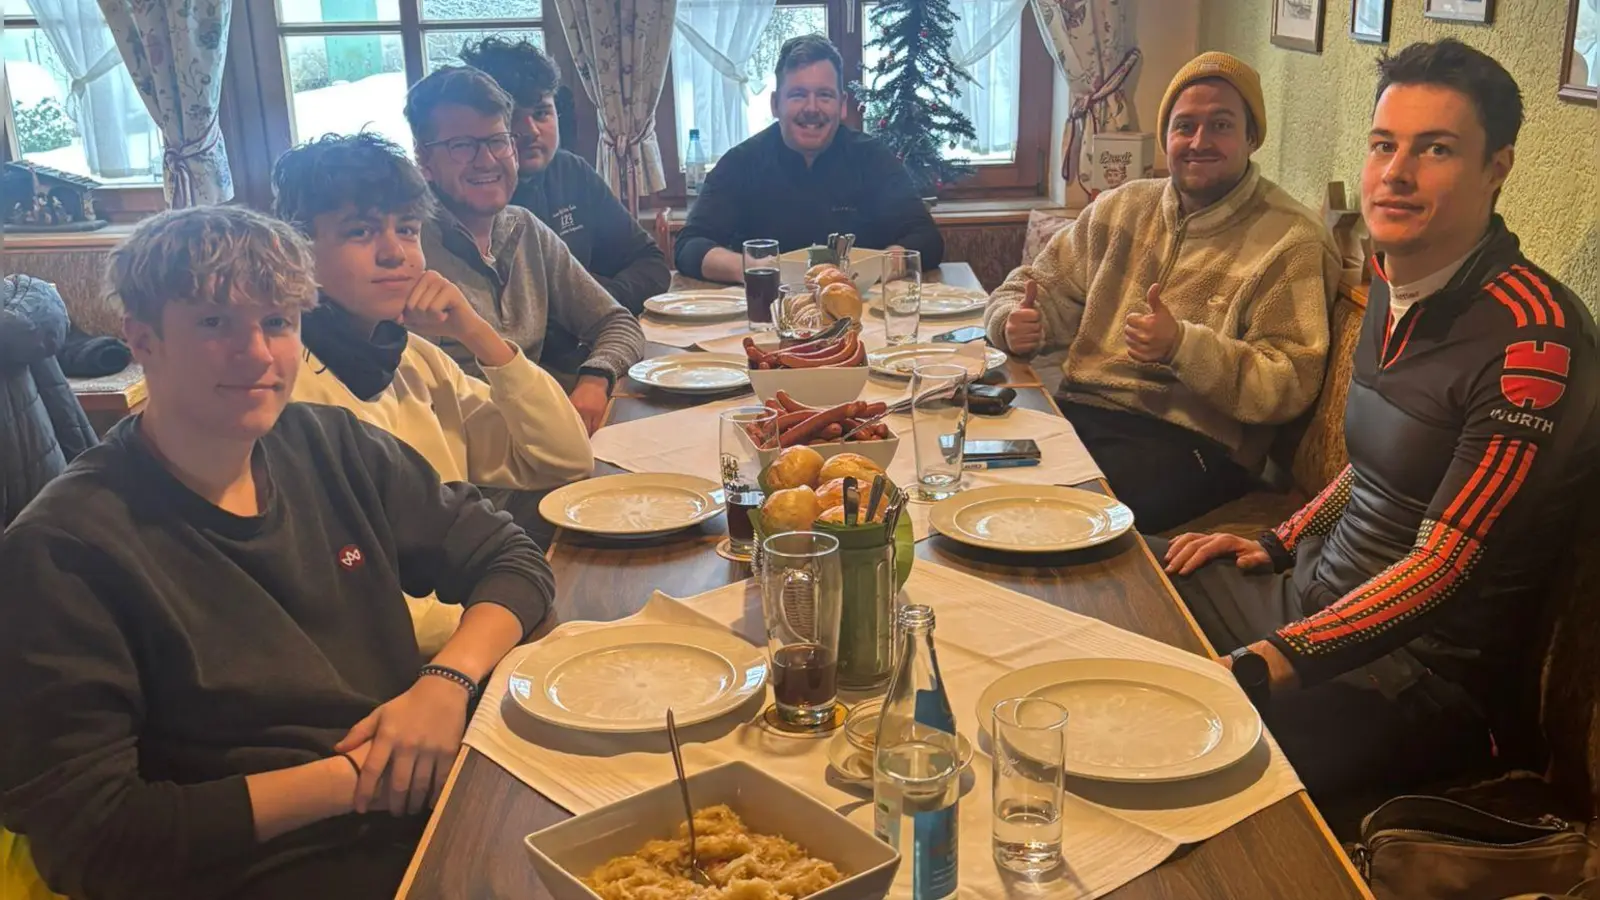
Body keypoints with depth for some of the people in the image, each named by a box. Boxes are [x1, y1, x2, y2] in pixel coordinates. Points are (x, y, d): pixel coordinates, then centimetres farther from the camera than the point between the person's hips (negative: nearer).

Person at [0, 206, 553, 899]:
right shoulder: (62, 549, -10)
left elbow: (511, 558, 11)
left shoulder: (330, 447, 5)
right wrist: (351, 779, -14)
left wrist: (450, 679, -9)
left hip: (440, 807, 6)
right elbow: (86, 834, -12)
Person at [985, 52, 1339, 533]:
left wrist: (1182, 346, -23)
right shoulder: (1122, 207, 18)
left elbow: (1290, 383, -10)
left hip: (1189, 440, -5)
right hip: (1075, 410, 6)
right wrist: (1018, 322, -2)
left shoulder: (1292, 242, -2)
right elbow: (1042, 286, 22)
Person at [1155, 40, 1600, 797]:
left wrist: (1268, 662, -35)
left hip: (1431, 669, -9)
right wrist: (1280, 543, 13)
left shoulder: (1534, 337, -21)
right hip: (1321, 589, 9)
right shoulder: (1390, 290, 6)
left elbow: (1444, 564, -26)